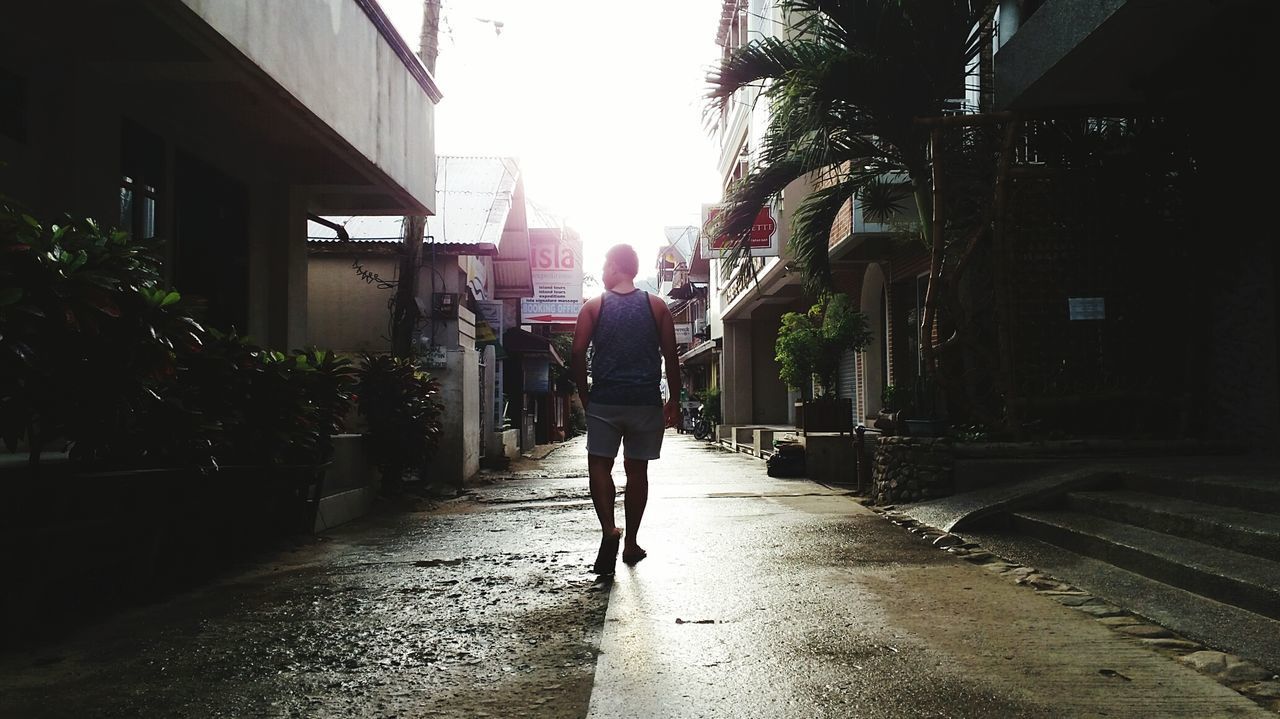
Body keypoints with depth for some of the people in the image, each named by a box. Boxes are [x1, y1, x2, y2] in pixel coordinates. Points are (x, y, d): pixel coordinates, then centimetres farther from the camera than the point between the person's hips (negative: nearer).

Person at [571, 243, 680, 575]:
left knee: (599, 465, 6)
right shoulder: (656, 306, 4)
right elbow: (671, 357, 3)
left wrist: (584, 398, 8)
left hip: (604, 401, -1)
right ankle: (631, 543, 16)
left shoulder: (593, 307, 1)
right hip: (646, 401, 1)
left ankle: (609, 530, -15)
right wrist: (675, 400, 12)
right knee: (637, 470, 10)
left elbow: (578, 355, -2)